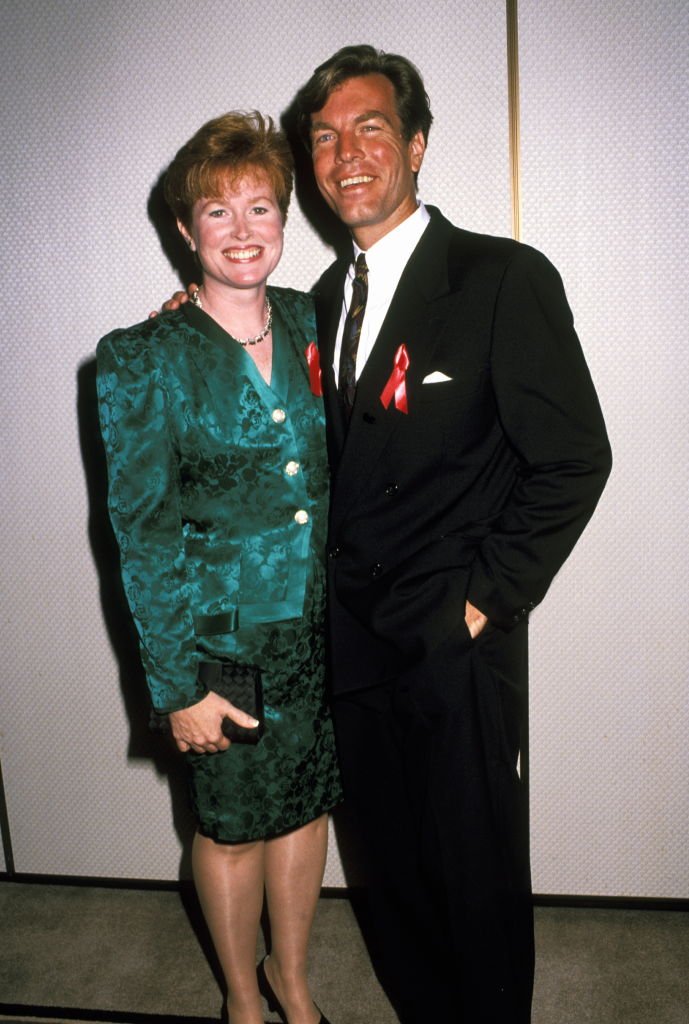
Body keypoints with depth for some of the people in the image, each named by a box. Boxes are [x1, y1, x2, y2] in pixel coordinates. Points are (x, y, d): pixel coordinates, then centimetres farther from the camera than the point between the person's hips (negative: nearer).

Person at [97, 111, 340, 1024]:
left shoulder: (313, 322, 2)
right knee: (233, 824, 14)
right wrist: (176, 685, -11)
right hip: (219, 636, -4)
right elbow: (142, 532, -10)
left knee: (306, 804, 18)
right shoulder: (143, 358, -11)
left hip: (321, 623, 4)